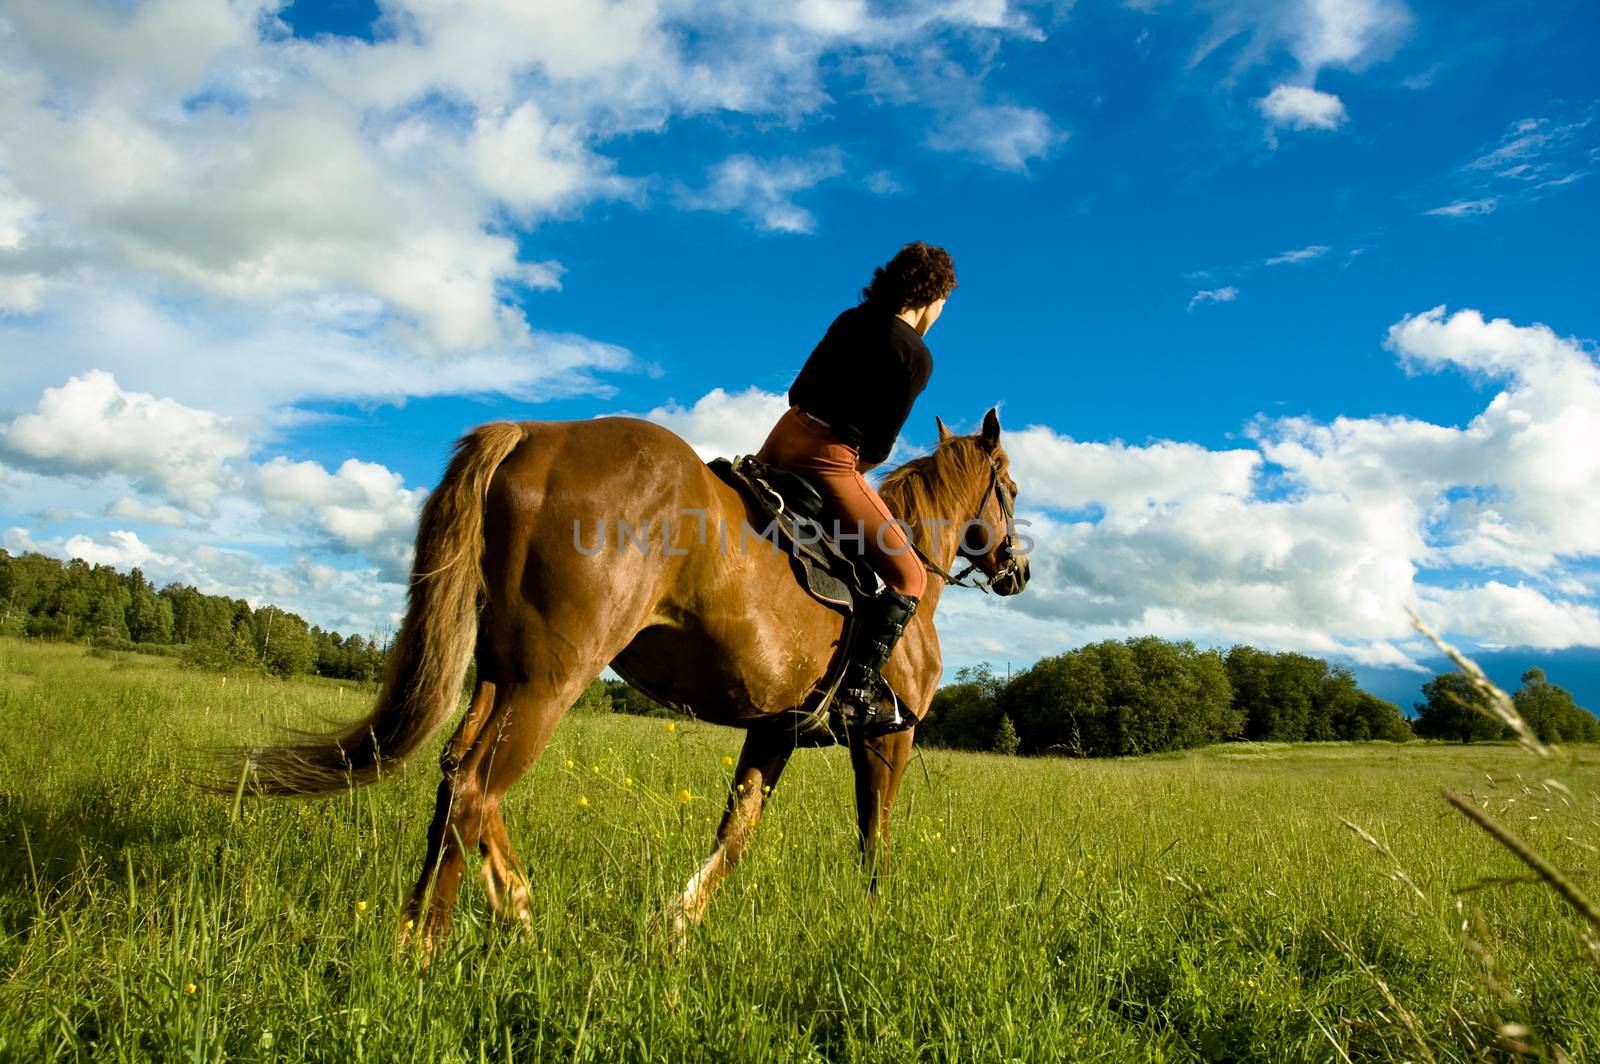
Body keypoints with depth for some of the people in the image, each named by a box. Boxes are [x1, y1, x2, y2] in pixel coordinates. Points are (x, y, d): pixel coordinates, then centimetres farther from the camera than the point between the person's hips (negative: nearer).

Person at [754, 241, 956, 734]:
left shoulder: (849, 321, 14)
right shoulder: (917, 356, -5)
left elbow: (798, 390, 17)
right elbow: (880, 445, -6)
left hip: (781, 438, 7)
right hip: (829, 460, -7)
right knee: (909, 577, -1)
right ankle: (858, 689, -8)